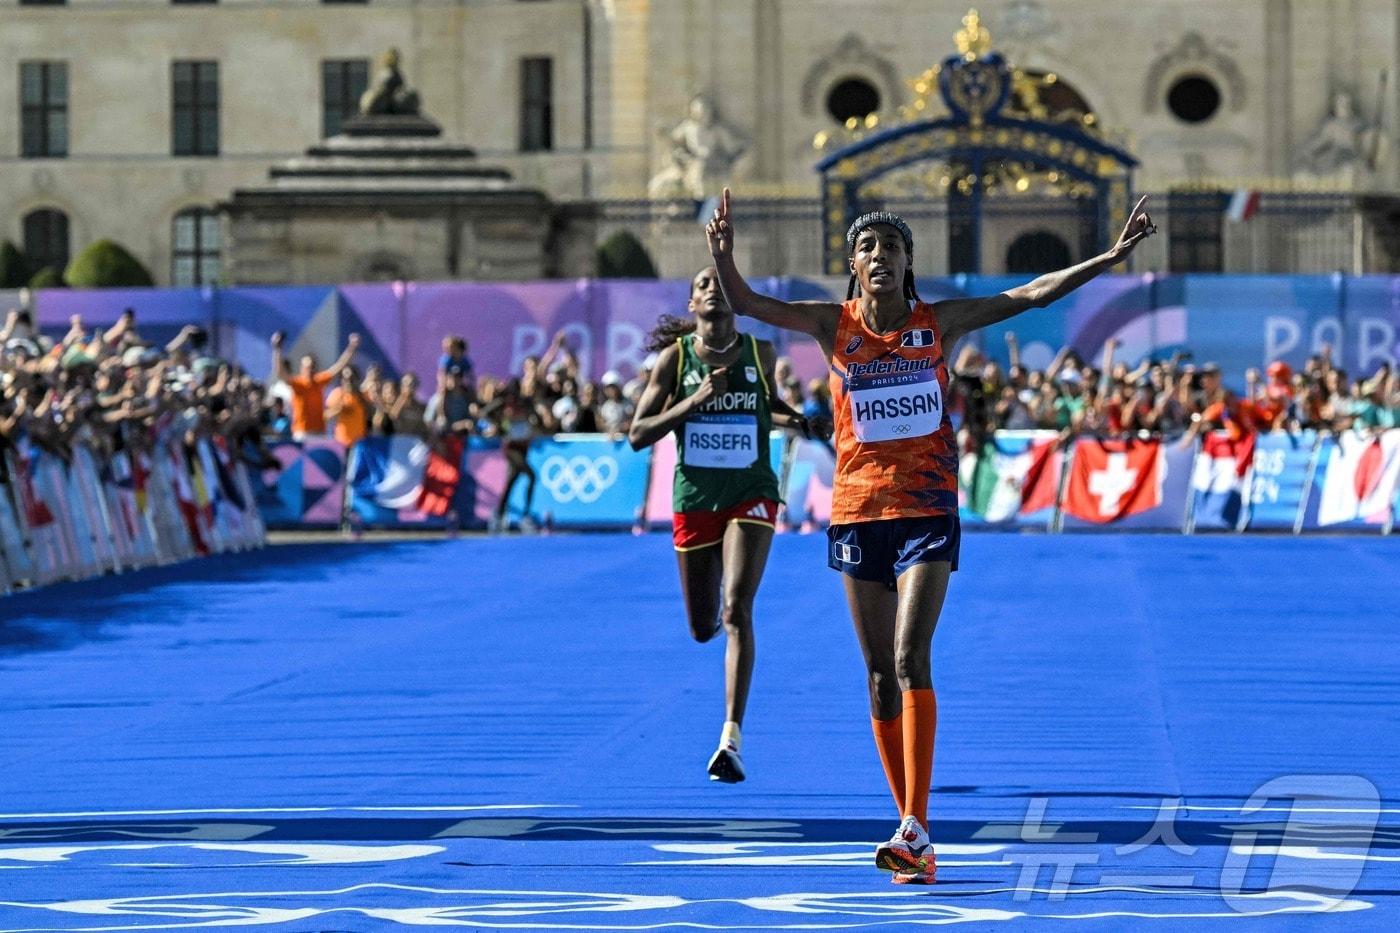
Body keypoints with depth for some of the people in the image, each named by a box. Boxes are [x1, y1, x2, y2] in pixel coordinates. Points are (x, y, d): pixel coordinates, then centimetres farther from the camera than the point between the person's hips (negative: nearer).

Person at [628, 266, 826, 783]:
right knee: (703, 628, 12)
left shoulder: (760, 353, 0)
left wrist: (794, 419, -1)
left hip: (751, 493, -1)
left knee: (737, 610, -19)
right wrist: (695, 400, -19)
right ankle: (718, 616, 53)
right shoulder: (674, 358, -4)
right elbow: (637, 435, -7)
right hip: (694, 497, 1)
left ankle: (731, 739, -22)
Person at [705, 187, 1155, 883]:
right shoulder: (834, 324, 2)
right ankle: (913, 834, 14)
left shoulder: (939, 323, 0)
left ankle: (914, 828, -21)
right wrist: (723, 256, -28)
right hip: (857, 509, 2)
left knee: (910, 659, -17)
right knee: (880, 673, 6)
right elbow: (745, 304, -9)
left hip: (927, 510, -2)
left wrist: (1110, 257, -9)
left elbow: (1031, 295, -2)